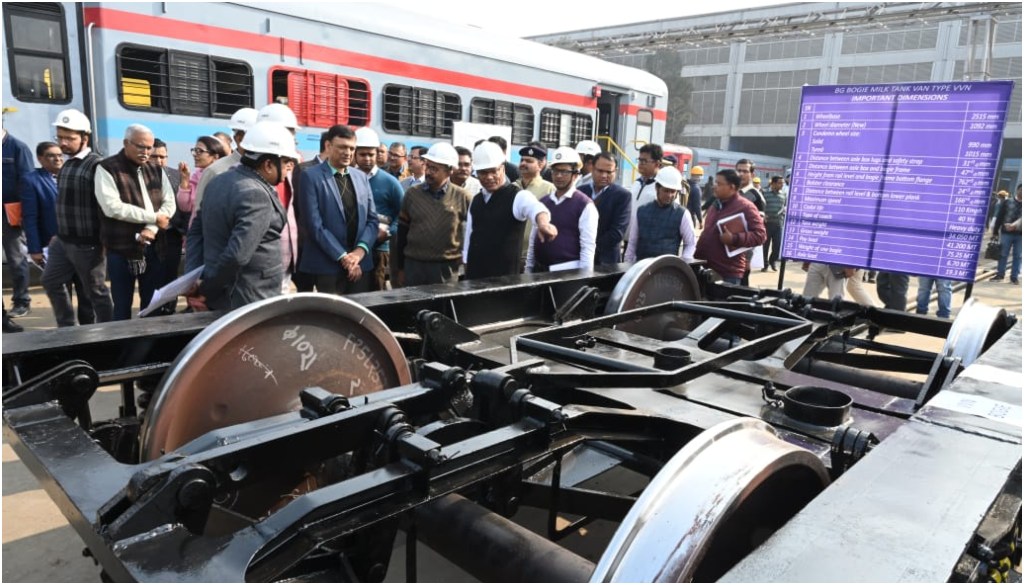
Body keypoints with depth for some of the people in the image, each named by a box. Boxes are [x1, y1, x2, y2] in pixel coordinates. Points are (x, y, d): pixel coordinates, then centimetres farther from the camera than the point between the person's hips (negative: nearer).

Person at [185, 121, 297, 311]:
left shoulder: (219, 182, 9)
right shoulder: (256, 194, -20)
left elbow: (195, 232, 13)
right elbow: (237, 255, -28)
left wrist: (199, 279, 6)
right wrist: (205, 291, -15)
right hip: (249, 303, -9)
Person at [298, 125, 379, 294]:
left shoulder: (361, 177, 12)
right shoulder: (312, 177, -4)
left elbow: (372, 219, 9)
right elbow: (314, 225, -11)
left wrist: (360, 250, -7)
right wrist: (343, 257, -13)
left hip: (362, 262, 5)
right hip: (328, 265, -5)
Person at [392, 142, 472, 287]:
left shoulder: (463, 197, -3)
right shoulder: (412, 193, 4)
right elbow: (402, 231, 9)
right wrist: (400, 267, 9)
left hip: (446, 267, -2)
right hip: (413, 264, 2)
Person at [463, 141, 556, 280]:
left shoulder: (518, 196, -10)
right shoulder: (476, 200, 11)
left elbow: (535, 207, -32)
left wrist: (543, 223, -54)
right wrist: (466, 264, 14)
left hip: (505, 276, -6)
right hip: (474, 274, 6)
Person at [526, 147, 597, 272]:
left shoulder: (585, 205, -7)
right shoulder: (542, 203, 10)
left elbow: (588, 247, -11)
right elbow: (533, 240, 13)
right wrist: (528, 269, 11)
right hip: (539, 270, 6)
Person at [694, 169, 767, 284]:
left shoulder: (746, 207, -7)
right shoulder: (714, 206, 17)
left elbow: (760, 235, -12)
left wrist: (734, 238, -23)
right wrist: (696, 257, 19)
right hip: (706, 269, 7)